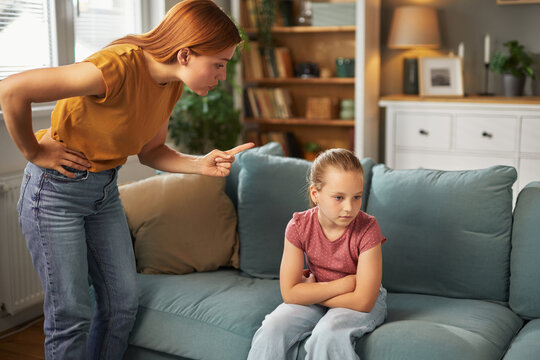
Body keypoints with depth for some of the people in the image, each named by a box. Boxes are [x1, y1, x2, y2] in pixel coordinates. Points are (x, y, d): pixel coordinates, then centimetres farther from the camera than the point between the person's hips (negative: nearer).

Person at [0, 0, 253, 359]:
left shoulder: (172, 83, -4)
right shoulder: (118, 66, -31)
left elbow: (150, 151, 6)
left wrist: (202, 165, -10)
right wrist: (34, 152, -18)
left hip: (105, 190, 8)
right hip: (56, 190, -7)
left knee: (123, 303, 9)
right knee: (71, 313, -2)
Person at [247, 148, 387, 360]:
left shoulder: (367, 228, -22)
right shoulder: (299, 226, -14)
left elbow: (363, 301, -24)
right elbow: (289, 293, -17)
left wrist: (313, 289, -15)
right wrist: (342, 285, -21)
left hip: (359, 305, -3)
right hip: (314, 303, 3)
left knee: (328, 334, -32)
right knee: (272, 330, -20)